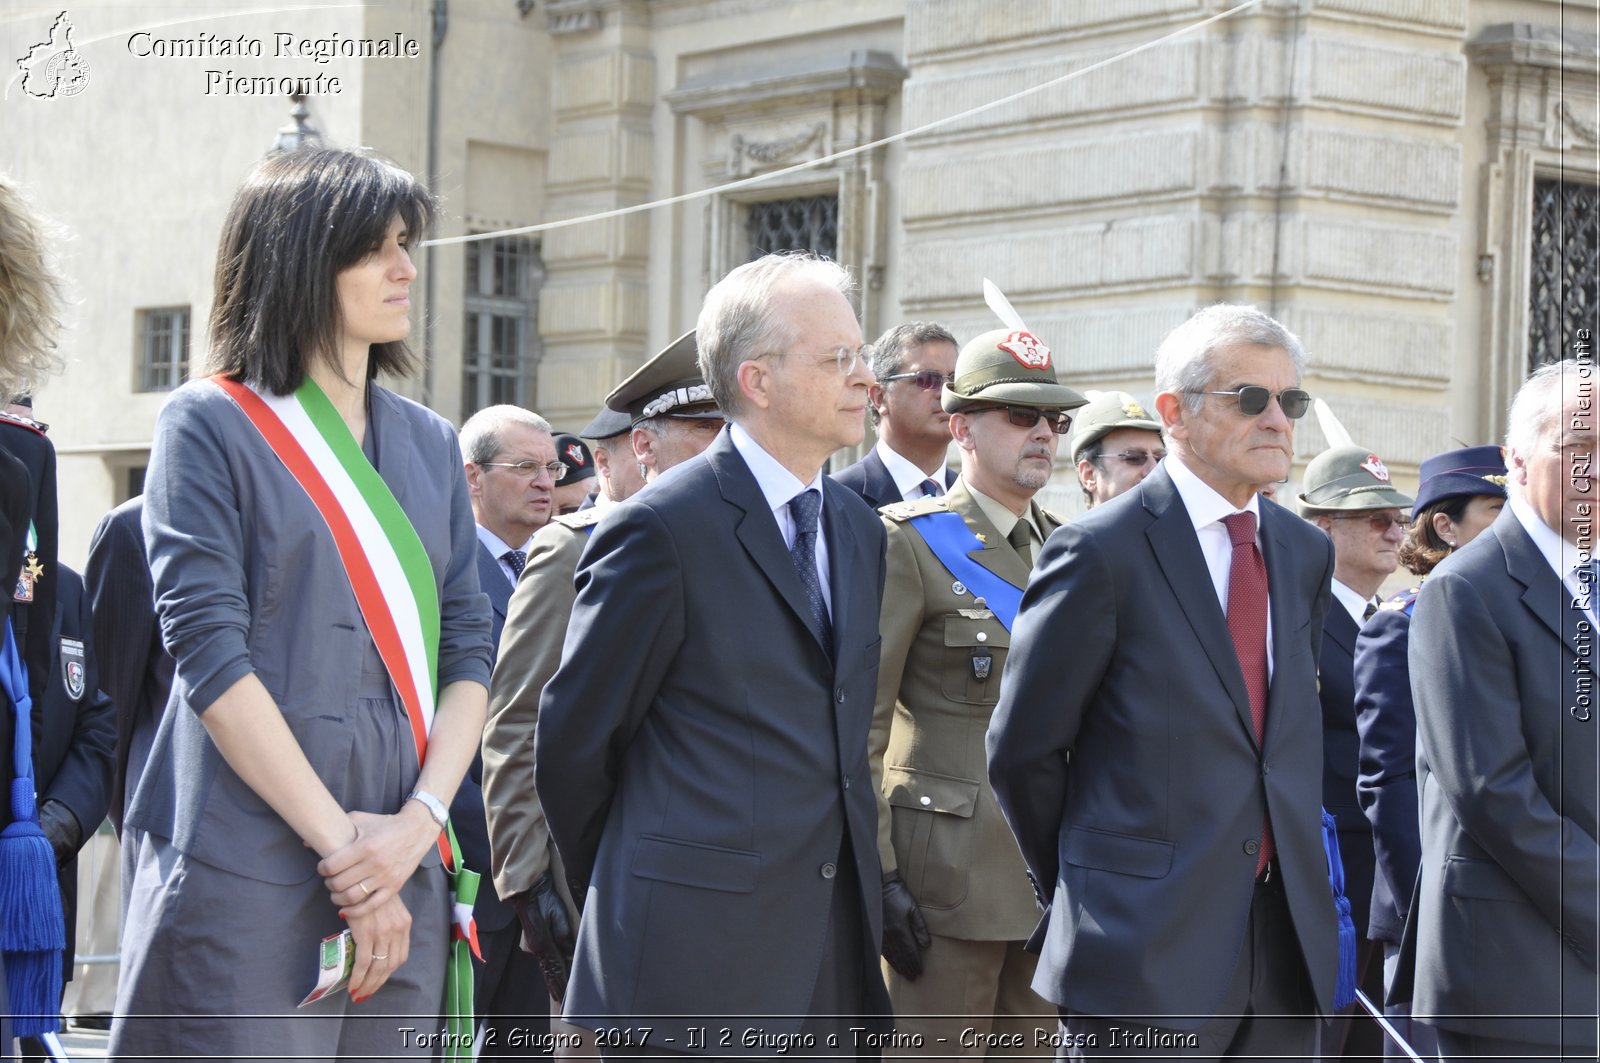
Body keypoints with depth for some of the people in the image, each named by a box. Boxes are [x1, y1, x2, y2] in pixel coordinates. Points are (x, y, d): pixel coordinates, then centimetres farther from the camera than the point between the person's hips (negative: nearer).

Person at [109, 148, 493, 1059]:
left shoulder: (430, 444, 15)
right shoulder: (212, 424, -1)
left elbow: (468, 652, 10)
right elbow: (210, 654, -10)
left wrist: (419, 822, -7)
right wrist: (338, 843, -13)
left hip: (401, 881, 5)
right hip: (247, 877, -5)